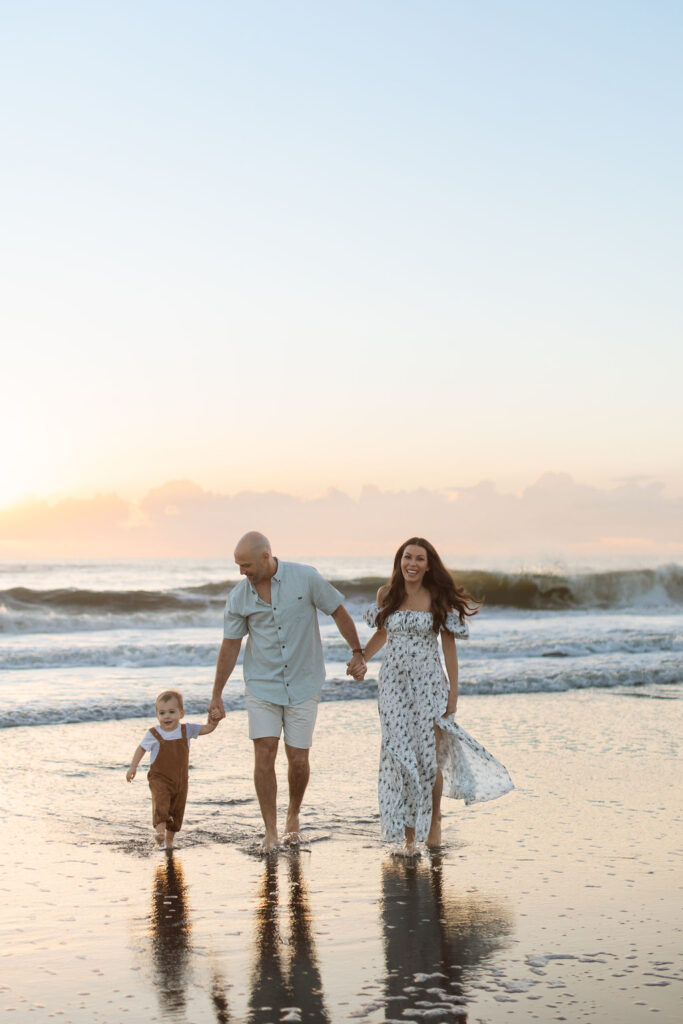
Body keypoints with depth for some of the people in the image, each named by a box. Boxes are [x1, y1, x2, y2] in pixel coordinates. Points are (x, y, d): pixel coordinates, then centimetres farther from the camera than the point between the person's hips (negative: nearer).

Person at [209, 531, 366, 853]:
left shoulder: (306, 578, -11)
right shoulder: (238, 597, -5)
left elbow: (338, 612, 0)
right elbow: (230, 646, 3)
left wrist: (357, 652, 2)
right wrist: (216, 697, 6)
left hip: (303, 685, -1)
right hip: (262, 685, 1)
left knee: (298, 759, 1)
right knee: (264, 755, -8)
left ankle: (293, 816, 28)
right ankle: (271, 831, 2)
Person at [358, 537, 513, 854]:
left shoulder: (438, 599, -4)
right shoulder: (386, 594, 4)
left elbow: (449, 647, -2)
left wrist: (453, 693, -5)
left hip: (428, 683, -2)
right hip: (394, 682, 2)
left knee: (428, 758, -3)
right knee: (400, 758, -2)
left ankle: (434, 819, 24)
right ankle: (408, 836, 8)